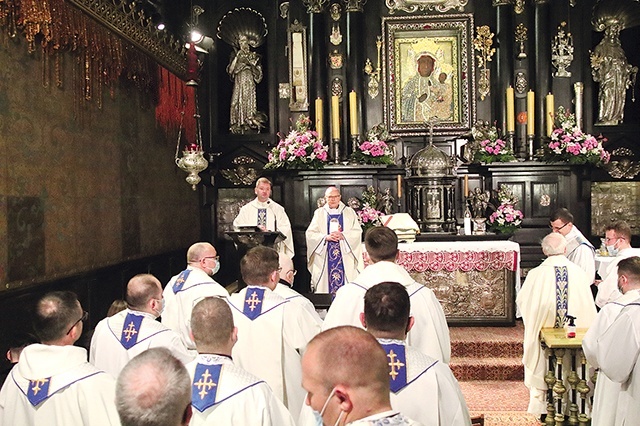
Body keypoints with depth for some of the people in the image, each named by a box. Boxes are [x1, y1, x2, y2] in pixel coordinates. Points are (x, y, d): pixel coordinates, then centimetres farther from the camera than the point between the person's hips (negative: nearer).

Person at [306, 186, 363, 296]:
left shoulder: (349, 212, 11)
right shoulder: (319, 213, 11)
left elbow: (357, 231, 2)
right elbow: (310, 233, 2)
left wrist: (343, 235, -14)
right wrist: (326, 237, -14)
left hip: (345, 257, 0)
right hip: (325, 257, 0)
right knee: (325, 284, -5)